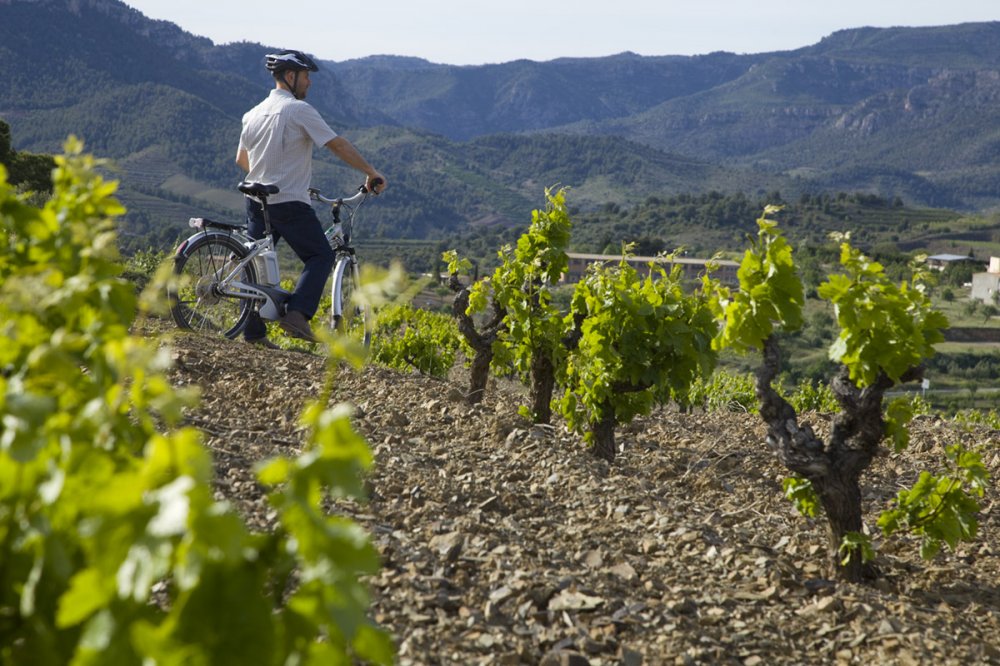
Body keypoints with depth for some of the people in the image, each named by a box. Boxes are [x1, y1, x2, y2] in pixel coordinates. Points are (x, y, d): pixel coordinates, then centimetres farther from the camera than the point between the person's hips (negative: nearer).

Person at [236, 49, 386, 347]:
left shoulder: (253, 114, 12)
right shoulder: (299, 110, -11)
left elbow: (241, 160, 22)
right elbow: (338, 146, -12)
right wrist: (372, 173, -6)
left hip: (256, 200, 7)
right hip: (289, 203, -7)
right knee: (321, 256, 4)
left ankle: (253, 332, 8)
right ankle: (296, 314, -12)